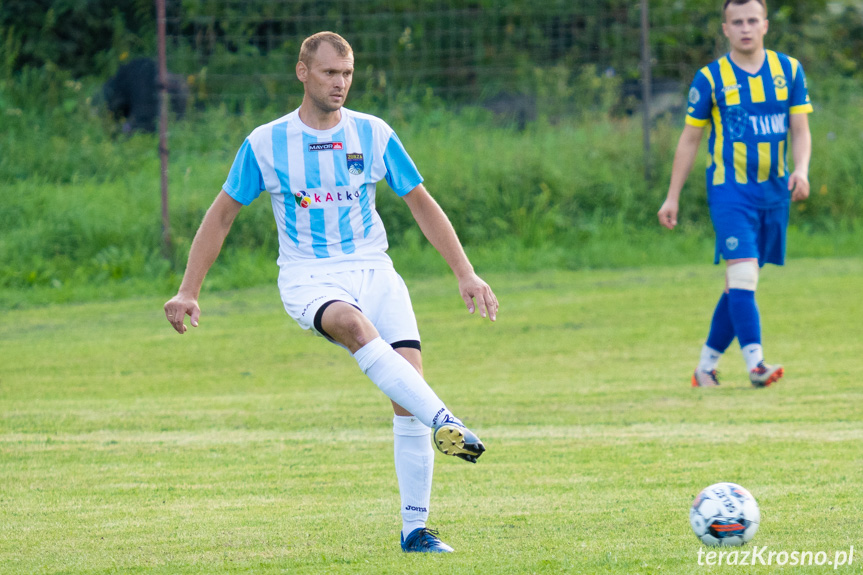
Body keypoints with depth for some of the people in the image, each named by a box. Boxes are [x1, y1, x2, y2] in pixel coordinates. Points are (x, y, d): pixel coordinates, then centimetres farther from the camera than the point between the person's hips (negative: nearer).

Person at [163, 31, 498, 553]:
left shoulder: (374, 135, 4)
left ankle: (415, 528, -9)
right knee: (355, 325, -37)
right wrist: (188, 292, 3)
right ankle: (443, 422, -50)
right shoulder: (266, 143, -1)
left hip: (373, 271, 2)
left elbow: (422, 204, 11)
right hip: (308, 280, -2)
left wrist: (466, 274, 5)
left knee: (409, 375, -16)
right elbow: (222, 214, 8)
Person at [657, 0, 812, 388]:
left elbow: (800, 130, 6)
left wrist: (801, 169, -14)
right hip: (729, 190, -4)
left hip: (774, 191, 4)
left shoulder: (789, 70, 6)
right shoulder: (710, 78, -2)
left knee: (740, 282, 9)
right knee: (743, 273, -19)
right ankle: (755, 363, -25)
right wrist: (672, 197, 4)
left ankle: (707, 365, 19)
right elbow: (689, 140, 4)